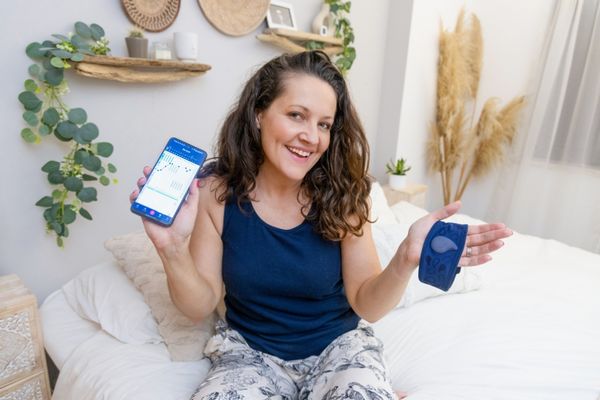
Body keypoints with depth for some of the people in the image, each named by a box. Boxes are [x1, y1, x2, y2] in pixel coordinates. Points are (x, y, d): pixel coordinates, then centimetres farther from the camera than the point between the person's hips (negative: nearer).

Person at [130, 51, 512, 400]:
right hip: (250, 349, 1)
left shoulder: (342, 195, -14)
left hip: (338, 345, 0)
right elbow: (201, 306, -10)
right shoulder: (217, 192, -15)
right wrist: (174, 249, -29)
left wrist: (406, 260, -35)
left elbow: (367, 305, -14)